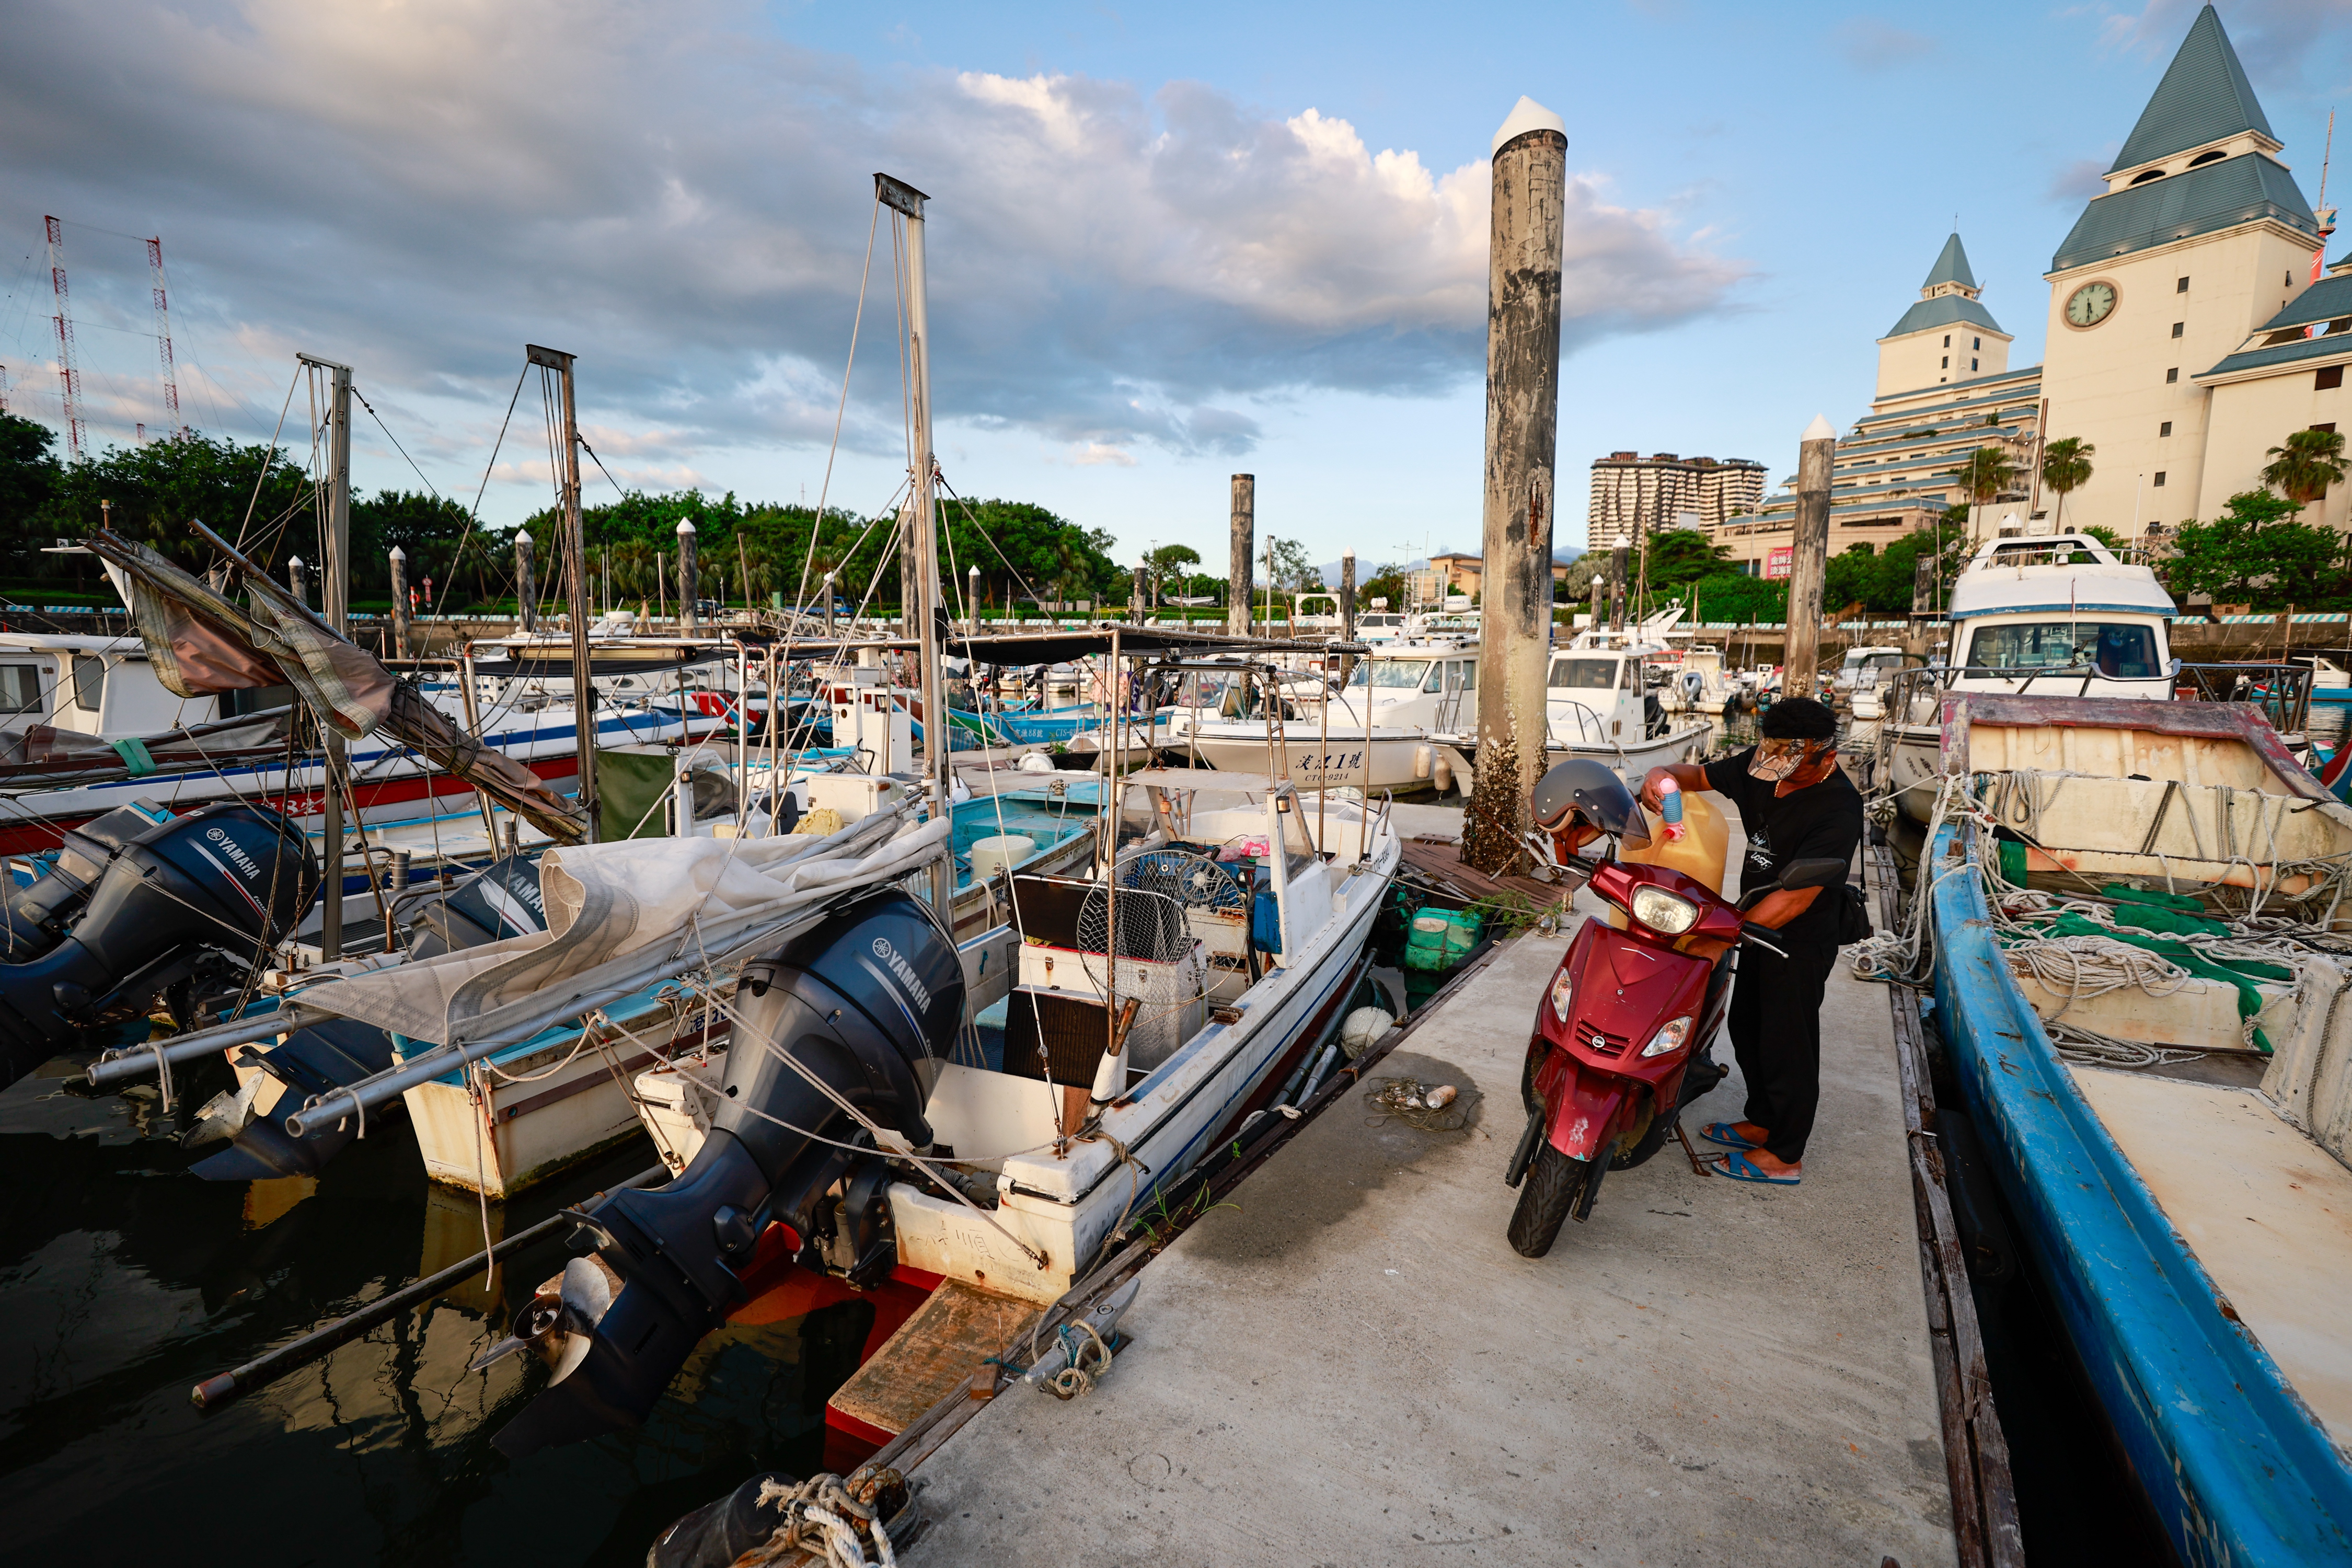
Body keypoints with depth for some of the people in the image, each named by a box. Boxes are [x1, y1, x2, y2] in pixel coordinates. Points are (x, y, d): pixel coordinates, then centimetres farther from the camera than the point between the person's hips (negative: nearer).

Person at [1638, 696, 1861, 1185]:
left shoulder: (1838, 810, -28)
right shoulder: (1761, 768, -6)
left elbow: (1795, 899, -31)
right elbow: (1700, 775, 8)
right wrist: (1661, 774, -17)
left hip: (1800, 942, -8)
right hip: (1760, 927, 8)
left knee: (1786, 1045, 6)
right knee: (1747, 1028, 22)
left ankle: (1784, 1156, 24)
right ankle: (1762, 1122, 41)